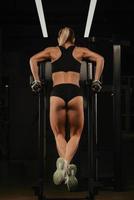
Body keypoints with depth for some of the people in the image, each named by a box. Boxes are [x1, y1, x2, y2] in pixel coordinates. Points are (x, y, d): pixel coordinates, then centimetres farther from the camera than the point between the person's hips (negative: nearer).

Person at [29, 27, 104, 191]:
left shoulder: (52, 50, 21)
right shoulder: (80, 51, 21)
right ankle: (67, 163, -19)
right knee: (75, 135, 10)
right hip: (75, 93, 0)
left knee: (59, 135, 12)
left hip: (57, 93, 0)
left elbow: (33, 59, 9)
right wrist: (96, 81, 12)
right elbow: (100, 59, 10)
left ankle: (63, 162, -18)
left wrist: (36, 81, 12)